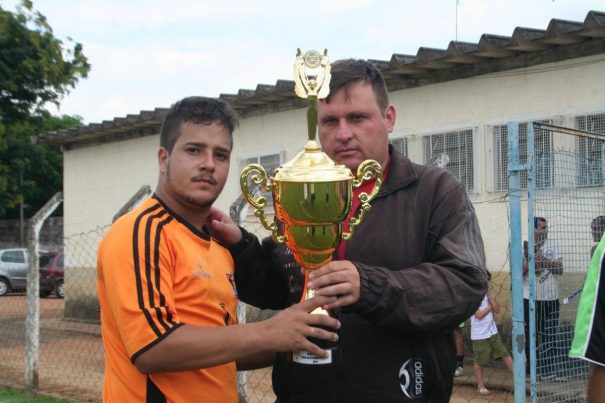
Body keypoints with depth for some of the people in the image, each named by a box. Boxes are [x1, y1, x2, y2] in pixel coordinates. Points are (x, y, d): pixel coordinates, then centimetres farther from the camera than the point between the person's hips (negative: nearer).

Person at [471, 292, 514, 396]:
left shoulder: (487, 295, 7)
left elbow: (497, 310, -3)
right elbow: (479, 315, -19)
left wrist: (490, 295, -9)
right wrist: (490, 307, -7)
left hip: (493, 332, 6)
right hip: (479, 335, -6)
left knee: (505, 354, 4)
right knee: (479, 361, 5)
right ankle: (481, 386, 18)